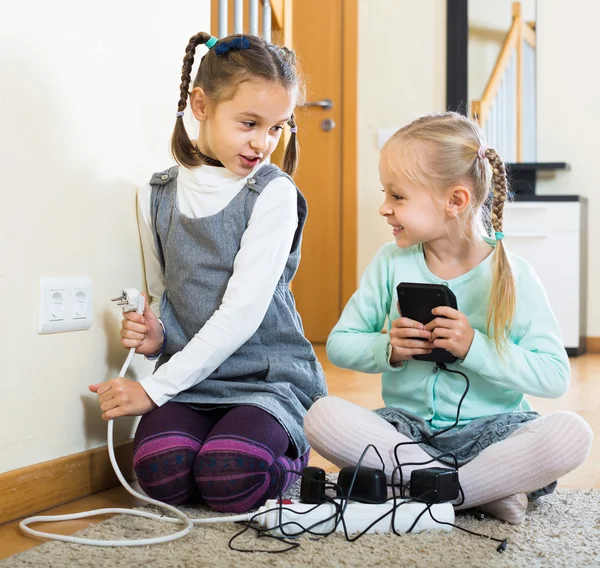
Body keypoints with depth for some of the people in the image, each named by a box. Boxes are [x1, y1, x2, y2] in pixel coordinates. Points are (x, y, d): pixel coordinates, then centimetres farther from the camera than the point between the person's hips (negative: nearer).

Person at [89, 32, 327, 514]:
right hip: (190, 377, 3)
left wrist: (155, 388, -16)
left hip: (268, 374, -3)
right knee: (162, 471, -26)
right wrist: (154, 335, -6)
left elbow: (242, 312, -15)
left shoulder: (273, 194, -8)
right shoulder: (156, 197, 7)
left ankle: (290, 457, 6)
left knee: (228, 480, -28)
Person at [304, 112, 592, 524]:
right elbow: (339, 345, 5)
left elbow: (555, 377, -11)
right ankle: (489, 487, -22)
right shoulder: (391, 263, 1)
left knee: (571, 434, -31)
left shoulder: (511, 276, -8)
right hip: (407, 425, 3)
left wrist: (475, 347, -21)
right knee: (323, 417, -27)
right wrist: (389, 349, -14)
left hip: (487, 428, -2)